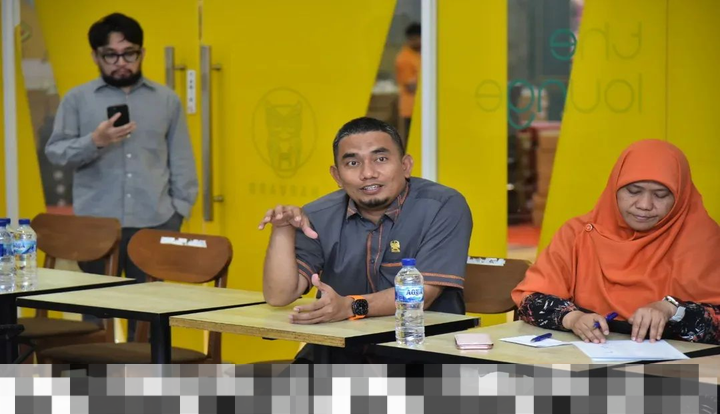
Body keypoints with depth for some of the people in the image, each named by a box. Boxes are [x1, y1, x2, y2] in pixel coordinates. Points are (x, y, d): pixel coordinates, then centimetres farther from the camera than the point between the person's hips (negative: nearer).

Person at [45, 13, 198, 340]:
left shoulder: (167, 100, 9)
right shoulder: (77, 99, 6)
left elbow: (182, 161, 10)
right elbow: (55, 151, 1)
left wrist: (179, 209, 2)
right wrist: (94, 141, -16)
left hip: (154, 224, 1)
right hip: (95, 224, -1)